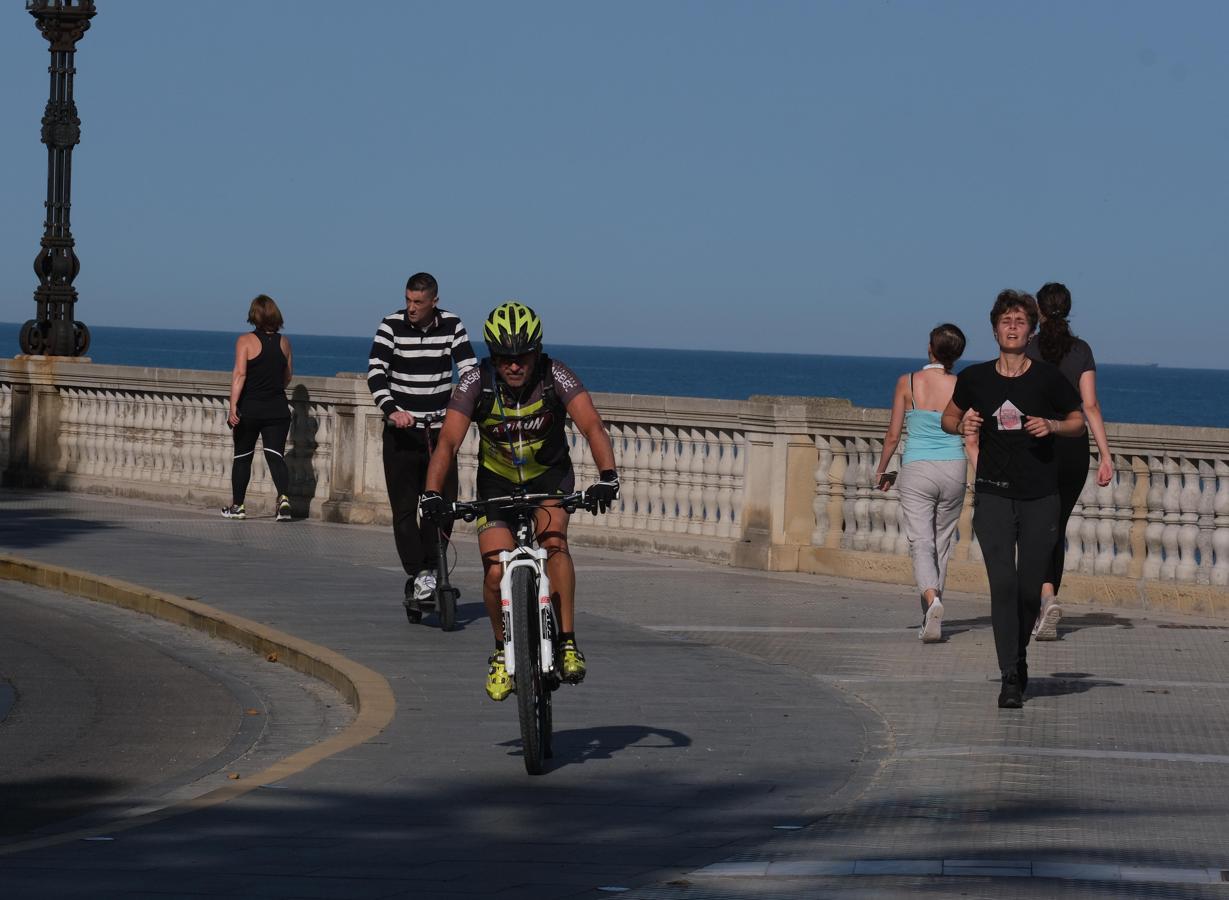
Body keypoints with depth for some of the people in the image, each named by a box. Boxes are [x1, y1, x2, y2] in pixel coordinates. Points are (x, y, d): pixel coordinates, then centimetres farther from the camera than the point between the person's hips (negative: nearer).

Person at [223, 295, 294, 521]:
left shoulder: (246, 341, -7)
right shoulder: (284, 342, 5)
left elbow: (239, 374, -16)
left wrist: (233, 406, -19)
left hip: (250, 408, -2)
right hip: (278, 408, 2)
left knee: (242, 456, 12)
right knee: (276, 455, -1)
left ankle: (237, 505, 20)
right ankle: (284, 498, -23)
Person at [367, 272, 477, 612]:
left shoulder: (452, 325, -1)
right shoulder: (392, 325, -6)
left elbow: (469, 369, -5)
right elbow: (375, 372, -14)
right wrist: (392, 409, -30)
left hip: (440, 429, 2)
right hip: (401, 431, -2)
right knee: (404, 508, -5)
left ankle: (430, 569, 14)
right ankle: (416, 576, -4)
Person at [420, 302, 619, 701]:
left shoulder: (555, 376, -24)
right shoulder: (476, 382, -22)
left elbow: (593, 427, -34)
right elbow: (448, 442, -28)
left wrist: (607, 476, -51)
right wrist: (432, 493, -44)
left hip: (549, 474, -1)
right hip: (497, 480, 1)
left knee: (553, 540, -29)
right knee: (495, 573, -13)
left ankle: (567, 643, -21)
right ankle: (503, 652, 13)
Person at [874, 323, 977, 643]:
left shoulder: (907, 383, -4)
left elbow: (893, 435, 0)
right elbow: (971, 441, -5)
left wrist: (882, 471, 14)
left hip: (917, 471, -2)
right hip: (953, 470, 2)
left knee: (921, 543, -5)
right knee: (942, 543, 16)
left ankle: (932, 599, -32)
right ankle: (929, 619, 24)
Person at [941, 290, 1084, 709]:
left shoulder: (1048, 377, -1)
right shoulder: (975, 378, 2)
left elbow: (1078, 422, 10)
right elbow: (949, 416, 19)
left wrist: (1051, 426, -10)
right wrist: (962, 426, -4)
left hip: (1040, 497, 0)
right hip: (993, 495, 0)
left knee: (1030, 587, 4)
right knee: (1003, 584, -11)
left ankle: (1019, 655, 31)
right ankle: (1009, 679, -9)